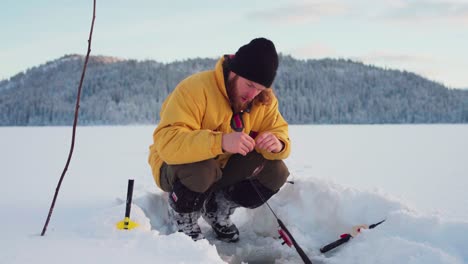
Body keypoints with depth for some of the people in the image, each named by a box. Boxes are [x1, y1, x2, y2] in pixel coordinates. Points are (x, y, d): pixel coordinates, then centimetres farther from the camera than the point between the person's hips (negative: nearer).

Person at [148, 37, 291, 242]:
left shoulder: (265, 100, -9)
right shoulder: (195, 89, -30)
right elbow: (167, 142, -41)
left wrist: (276, 144, -35)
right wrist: (221, 142, -55)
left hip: (224, 168, 6)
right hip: (177, 167, -5)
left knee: (276, 171, -14)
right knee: (199, 169, -39)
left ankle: (217, 210, 9)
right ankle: (184, 222, -5)